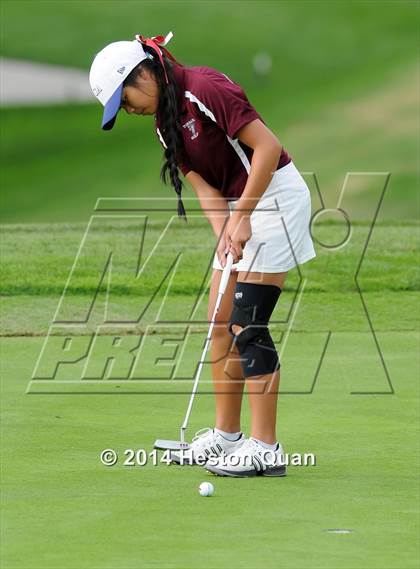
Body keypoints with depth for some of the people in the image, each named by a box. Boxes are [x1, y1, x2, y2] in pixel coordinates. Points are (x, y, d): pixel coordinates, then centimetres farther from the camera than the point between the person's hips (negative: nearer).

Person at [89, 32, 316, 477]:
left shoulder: (206, 89, -19)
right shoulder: (166, 123, 10)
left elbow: (267, 148, -22)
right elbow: (206, 188, 4)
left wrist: (242, 216, -20)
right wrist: (225, 236, -13)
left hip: (276, 197, -9)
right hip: (238, 208, 9)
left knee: (247, 325, -12)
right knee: (221, 324, 9)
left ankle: (265, 449, -10)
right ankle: (226, 435, 18)